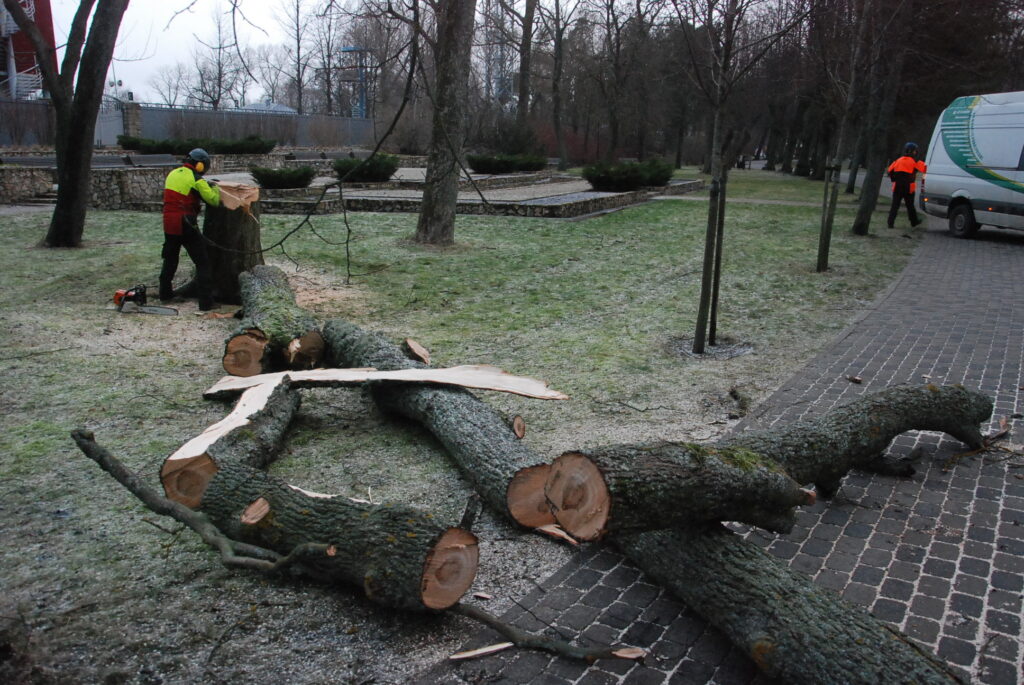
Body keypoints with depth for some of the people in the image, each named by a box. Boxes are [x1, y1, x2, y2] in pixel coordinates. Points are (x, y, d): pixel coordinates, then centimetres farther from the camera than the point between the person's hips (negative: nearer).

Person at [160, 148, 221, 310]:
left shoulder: (172, 174, 9)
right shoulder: (197, 180, -12)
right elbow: (214, 200, -9)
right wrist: (214, 188, 10)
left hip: (169, 224, 7)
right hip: (186, 226, -7)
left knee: (170, 258, 25)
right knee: (202, 262, -2)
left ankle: (165, 292, 36)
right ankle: (206, 301, -7)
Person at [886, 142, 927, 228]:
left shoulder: (898, 161, 8)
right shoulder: (914, 162, -6)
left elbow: (890, 171, 8)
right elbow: (925, 168, -15)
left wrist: (894, 179, 16)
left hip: (897, 187, 3)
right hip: (909, 188, -3)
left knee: (895, 205, 2)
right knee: (910, 205, 12)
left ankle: (890, 223, -8)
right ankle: (914, 221, 27)